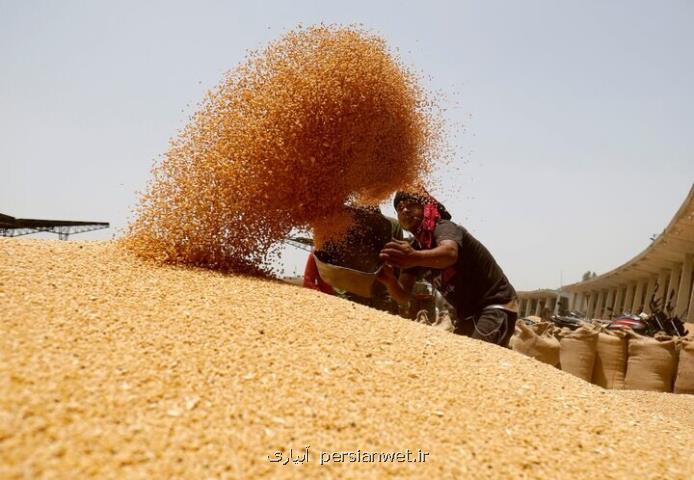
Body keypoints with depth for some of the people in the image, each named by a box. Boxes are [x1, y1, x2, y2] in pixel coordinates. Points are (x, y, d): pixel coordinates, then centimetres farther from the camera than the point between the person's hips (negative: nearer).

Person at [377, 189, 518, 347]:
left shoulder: (443, 227, -17)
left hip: (496, 306, -8)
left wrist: (415, 258, -63)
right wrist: (390, 281, -27)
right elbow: (404, 298, -5)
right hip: (468, 315, 9)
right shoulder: (413, 248, 4)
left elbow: (450, 253, -43)